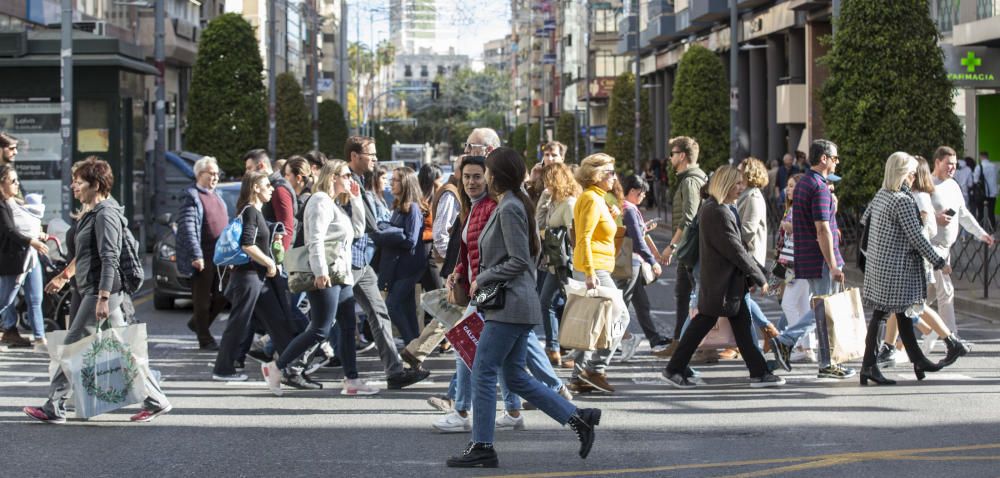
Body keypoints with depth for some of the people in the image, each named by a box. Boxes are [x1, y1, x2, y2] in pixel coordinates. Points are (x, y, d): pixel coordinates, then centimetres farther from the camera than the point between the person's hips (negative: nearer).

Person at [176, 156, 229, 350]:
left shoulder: (217, 195, 17)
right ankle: (205, 339, 9)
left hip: (221, 255, 8)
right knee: (202, 298, 2)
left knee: (222, 295, 9)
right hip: (203, 256, -8)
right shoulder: (191, 197, -8)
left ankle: (198, 323, 29)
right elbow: (187, 228, -16)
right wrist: (196, 255, -22)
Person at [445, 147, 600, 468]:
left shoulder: (509, 208, -14)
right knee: (516, 376, 12)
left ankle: (482, 447, 0)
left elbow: (518, 261, -19)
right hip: (518, 306, 10)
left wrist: (482, 280, -10)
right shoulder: (517, 204, 16)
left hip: (509, 305, -10)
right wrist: (483, 280, 15)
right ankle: (578, 418, 10)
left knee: (483, 372, -4)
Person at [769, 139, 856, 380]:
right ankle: (827, 364, 5)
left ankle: (784, 341, 8)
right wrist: (834, 266, -21)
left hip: (807, 258, 9)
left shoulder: (803, 184, 14)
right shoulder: (820, 187, -17)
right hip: (821, 260, -9)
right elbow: (822, 230, -22)